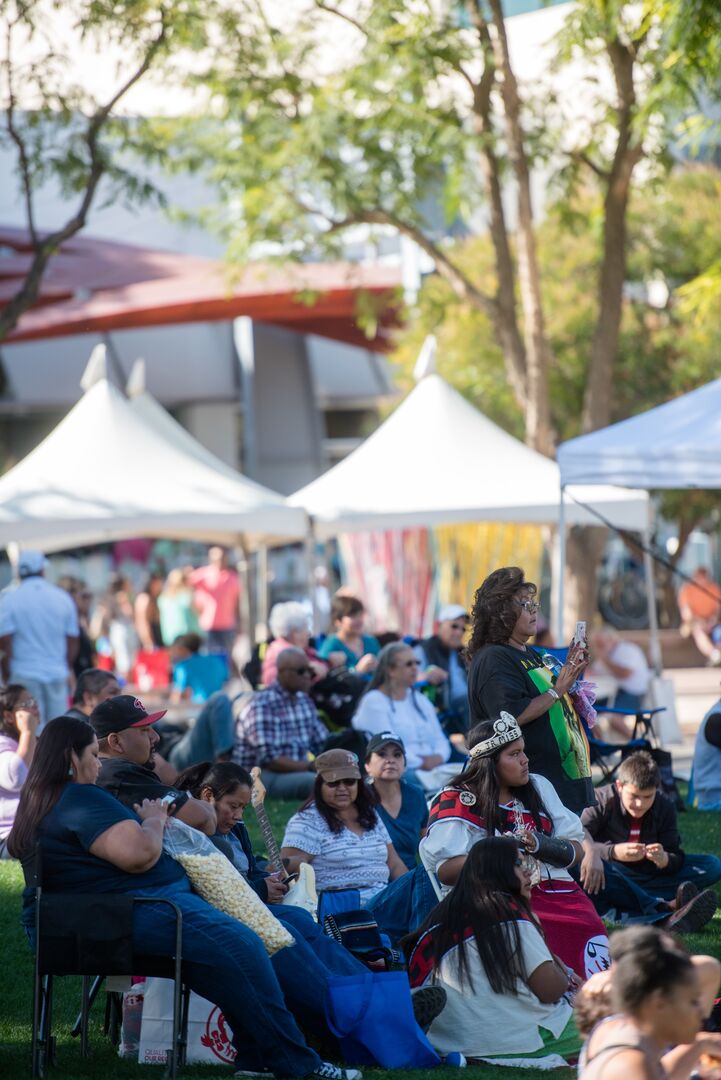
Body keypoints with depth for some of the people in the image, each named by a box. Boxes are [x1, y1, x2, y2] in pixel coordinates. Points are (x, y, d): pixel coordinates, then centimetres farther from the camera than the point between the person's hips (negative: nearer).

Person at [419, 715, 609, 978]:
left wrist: (541, 845, -4)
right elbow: (445, 870, -6)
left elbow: (576, 851, 16)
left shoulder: (539, 787, 21)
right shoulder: (457, 802, 6)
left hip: (557, 890, 4)